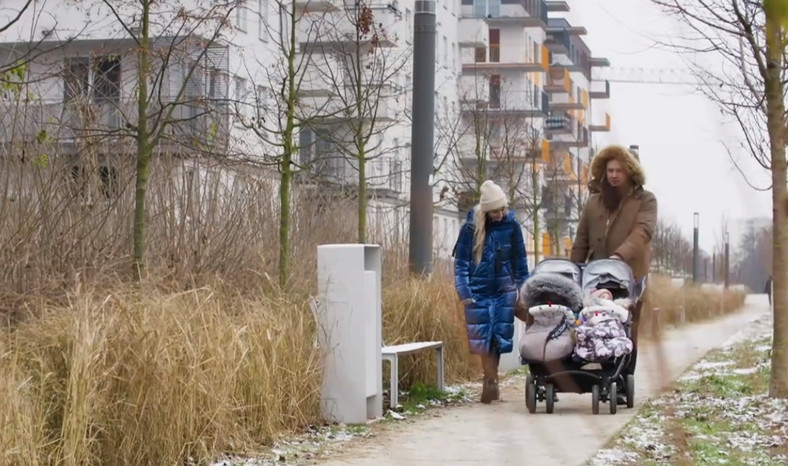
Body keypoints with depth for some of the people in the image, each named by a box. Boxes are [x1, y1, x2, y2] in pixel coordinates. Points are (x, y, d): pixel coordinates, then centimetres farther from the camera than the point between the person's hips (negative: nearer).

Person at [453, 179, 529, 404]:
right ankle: (491, 381, 0)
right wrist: (464, 292, -8)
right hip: (479, 291, -1)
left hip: (504, 291, 1)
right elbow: (460, 262, -1)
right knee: (484, 339, -4)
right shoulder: (471, 227, -5)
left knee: (499, 339, 2)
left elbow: (519, 261, 8)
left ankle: (490, 383, 11)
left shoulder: (511, 225, -1)